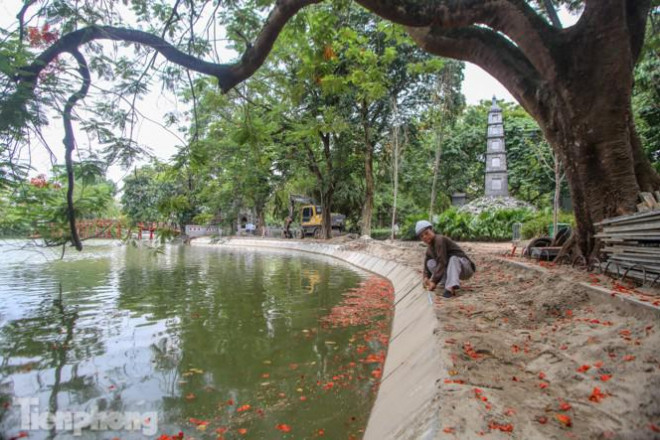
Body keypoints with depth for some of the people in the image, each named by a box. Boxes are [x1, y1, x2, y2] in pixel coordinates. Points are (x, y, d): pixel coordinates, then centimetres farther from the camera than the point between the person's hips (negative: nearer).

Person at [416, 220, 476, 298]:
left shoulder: (440, 240, -22)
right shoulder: (429, 249, 4)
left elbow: (442, 262, -29)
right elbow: (426, 265, 5)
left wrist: (434, 281, -30)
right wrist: (426, 277, -17)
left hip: (465, 268, -7)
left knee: (454, 258, -36)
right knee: (430, 263, -8)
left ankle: (451, 287, -45)